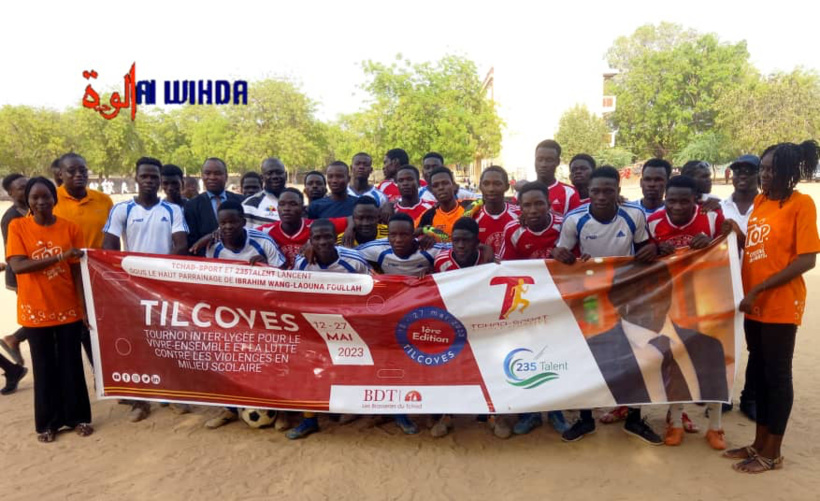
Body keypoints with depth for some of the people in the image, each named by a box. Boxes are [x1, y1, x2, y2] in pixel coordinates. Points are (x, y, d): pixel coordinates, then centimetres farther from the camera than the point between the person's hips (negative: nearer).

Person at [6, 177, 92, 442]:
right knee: (45, 368, 10)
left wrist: (85, 306, -7)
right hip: (35, 310, 0)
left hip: (68, 308, 1)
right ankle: (48, 422, 23)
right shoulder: (17, 227, -5)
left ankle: (78, 417, 23)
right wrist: (59, 256, -26)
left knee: (72, 365, 9)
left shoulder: (71, 228, -3)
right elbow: (17, 266, -16)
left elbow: (77, 271, -2)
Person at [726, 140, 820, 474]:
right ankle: (759, 443, 27)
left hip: (781, 306, -7)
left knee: (777, 376, 4)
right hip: (754, 305, 7)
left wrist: (759, 289, -19)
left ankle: (772, 453, 17)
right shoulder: (759, 201, 9)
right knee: (758, 372, 14)